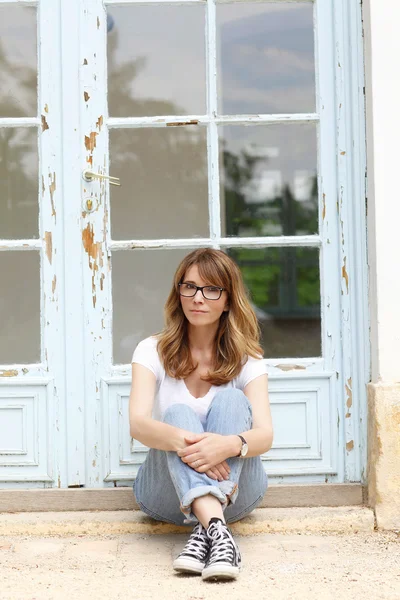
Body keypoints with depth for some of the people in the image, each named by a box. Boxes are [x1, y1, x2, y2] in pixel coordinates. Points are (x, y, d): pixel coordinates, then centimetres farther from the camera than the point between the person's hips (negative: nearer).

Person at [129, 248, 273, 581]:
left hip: (235, 490, 0)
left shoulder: (246, 359, 0)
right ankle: (217, 529, -54)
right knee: (176, 413, -28)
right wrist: (182, 441, -41)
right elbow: (138, 423, -17)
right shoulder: (153, 351, 0)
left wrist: (230, 444, -42)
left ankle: (204, 532, -45)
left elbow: (265, 435, -16)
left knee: (230, 399, -24)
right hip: (167, 493, 0)